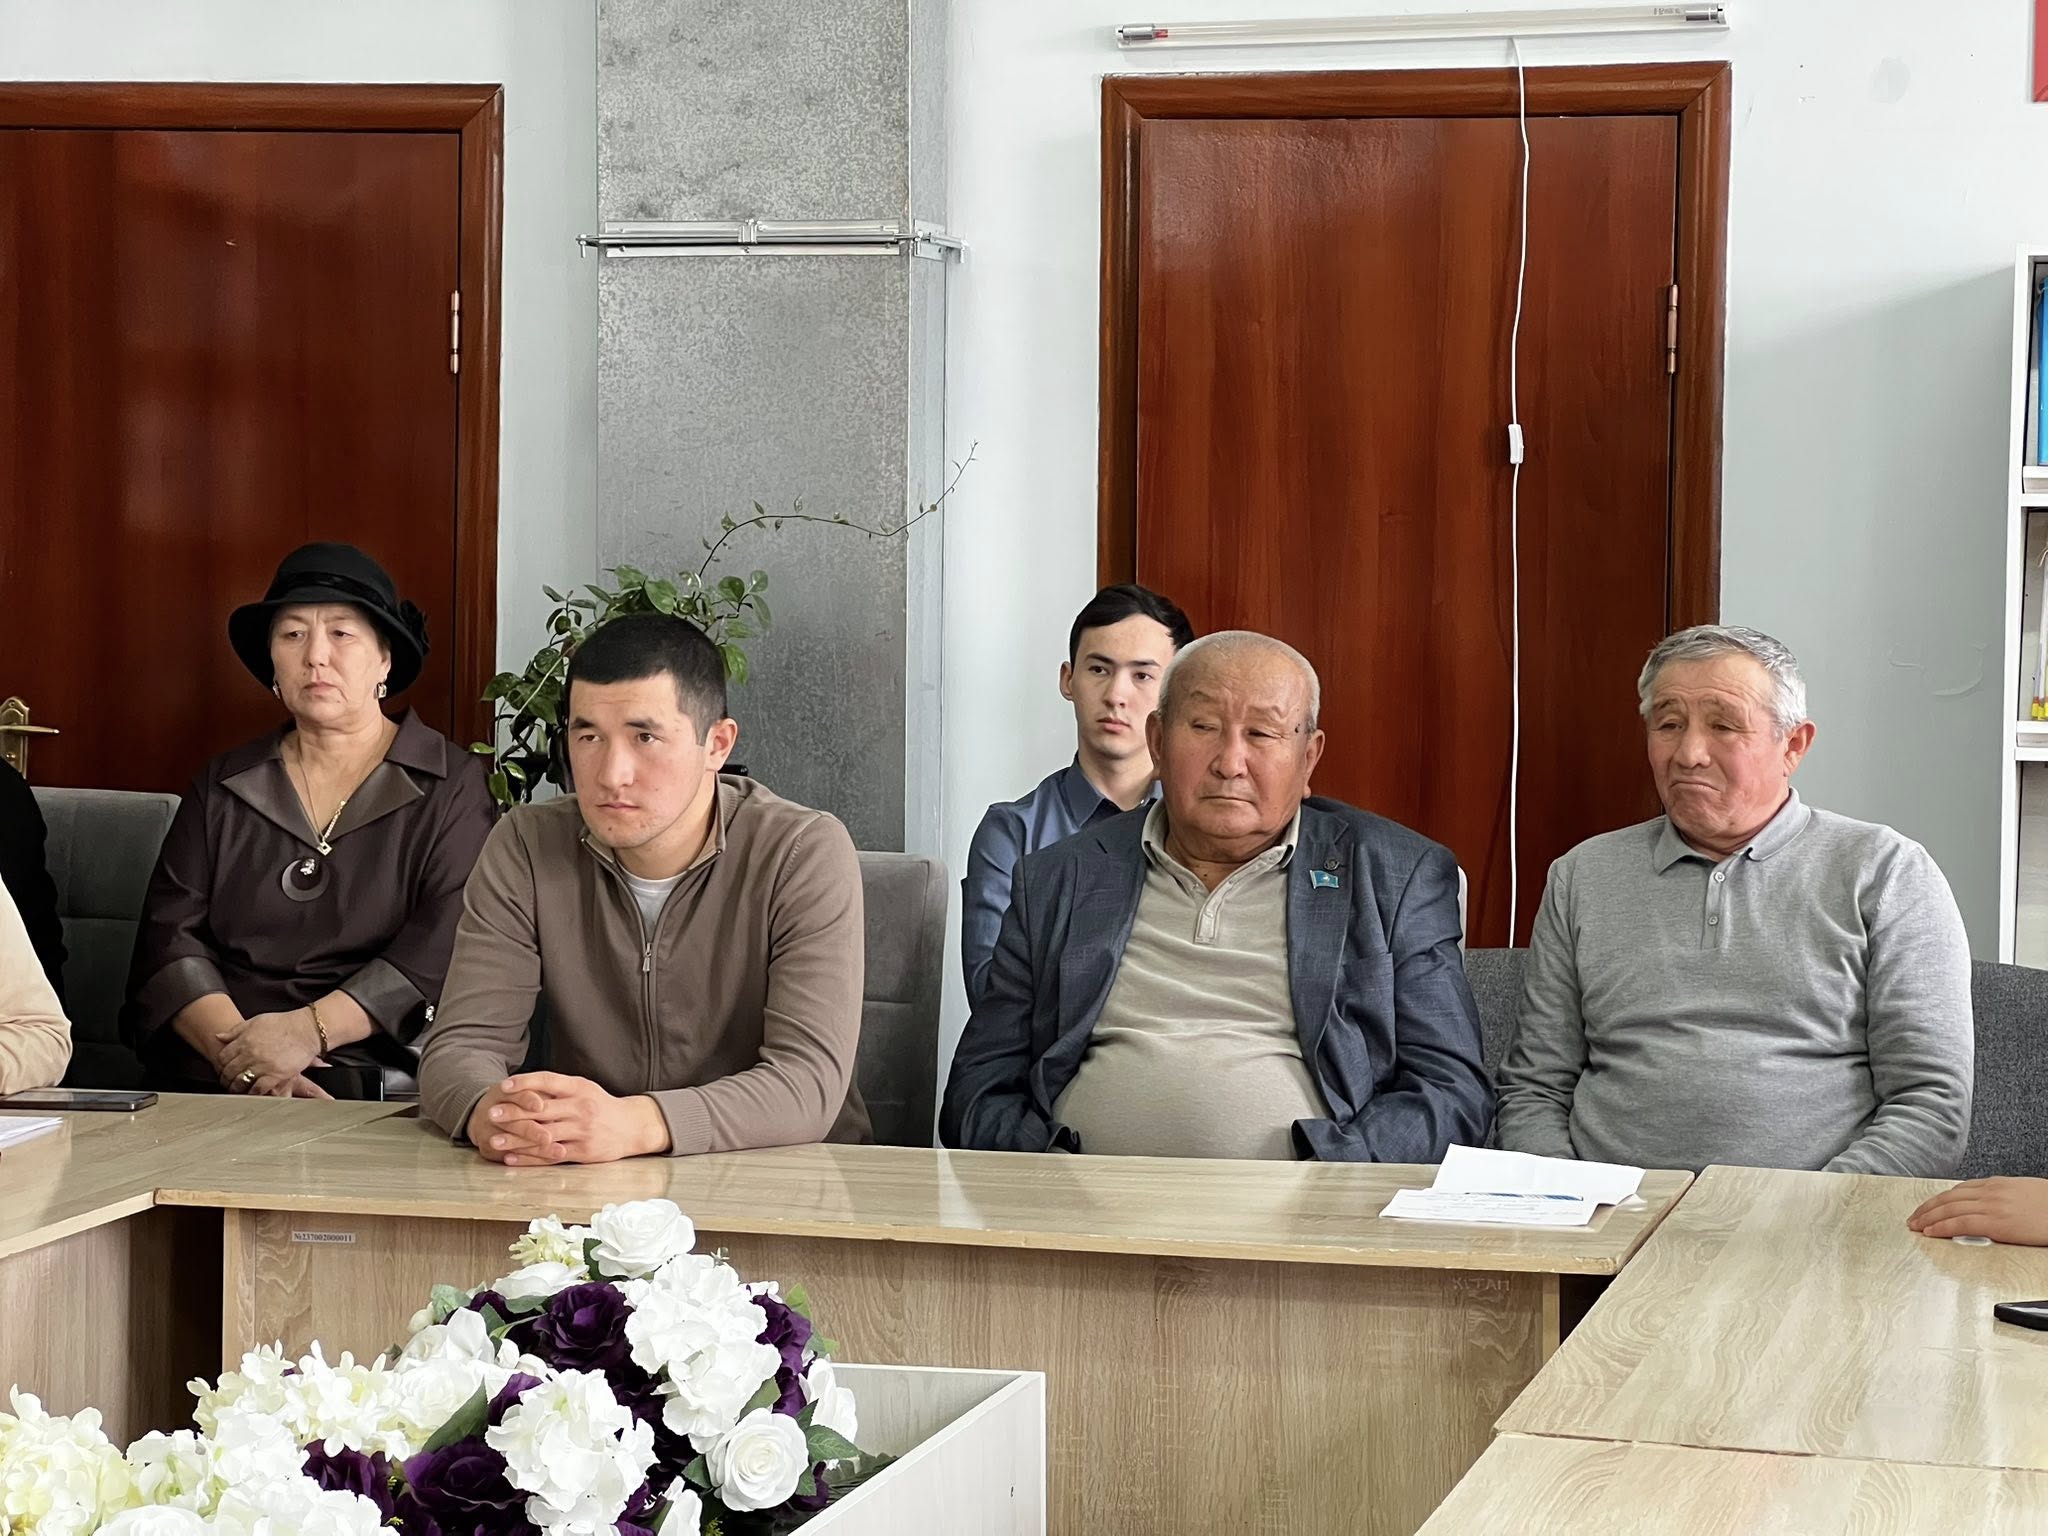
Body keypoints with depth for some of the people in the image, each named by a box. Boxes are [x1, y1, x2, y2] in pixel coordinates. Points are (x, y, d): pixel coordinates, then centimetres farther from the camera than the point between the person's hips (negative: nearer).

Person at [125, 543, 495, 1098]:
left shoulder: (452, 787, 6)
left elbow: (443, 947, -7)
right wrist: (238, 1053, -12)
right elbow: (169, 936, 6)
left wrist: (309, 1030, -17)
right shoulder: (224, 785, 16)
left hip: (380, 1080, -3)